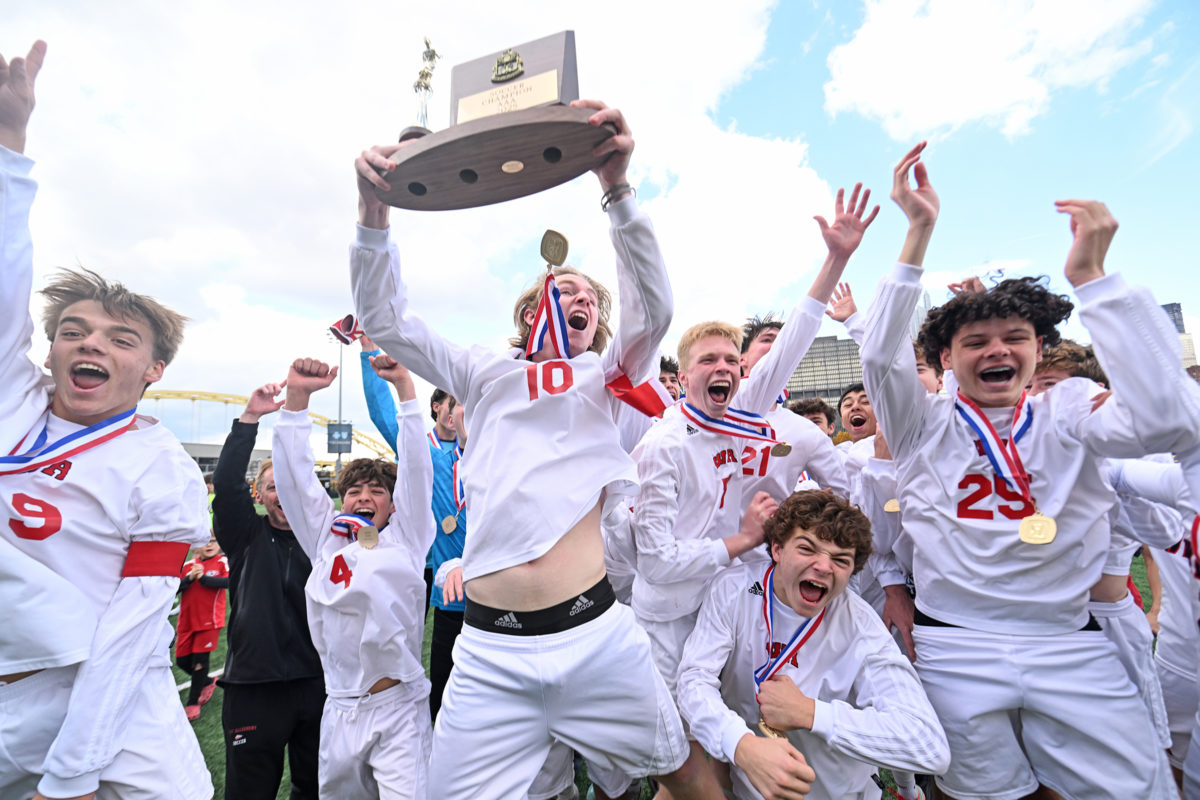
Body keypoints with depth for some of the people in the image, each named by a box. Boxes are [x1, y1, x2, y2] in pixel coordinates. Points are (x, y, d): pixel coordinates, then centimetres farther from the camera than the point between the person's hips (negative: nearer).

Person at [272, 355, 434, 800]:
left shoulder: (405, 539, 1)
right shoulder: (326, 540, 8)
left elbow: (416, 469, -9)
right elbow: (295, 477, 2)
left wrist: (404, 386, -16)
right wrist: (297, 397, -7)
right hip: (341, 709, 4)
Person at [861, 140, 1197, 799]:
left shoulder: (1067, 413, 1)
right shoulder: (925, 424, -1)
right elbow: (879, 356, -17)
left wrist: (1091, 275, -19)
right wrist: (919, 231, -21)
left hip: (1072, 648, 2)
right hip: (956, 651, -1)